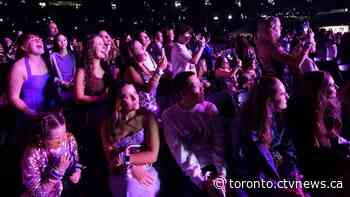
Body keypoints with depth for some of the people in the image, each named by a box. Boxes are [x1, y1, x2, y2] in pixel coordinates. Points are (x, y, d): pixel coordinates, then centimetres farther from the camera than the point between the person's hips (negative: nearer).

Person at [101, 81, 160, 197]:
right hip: (119, 178, 2)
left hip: (146, 174, -2)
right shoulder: (107, 124, 2)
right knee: (128, 182, -25)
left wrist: (124, 158, -12)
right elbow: (111, 160, -3)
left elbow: (153, 155, -7)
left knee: (131, 184, -27)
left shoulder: (147, 117, -1)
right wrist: (132, 168, -17)